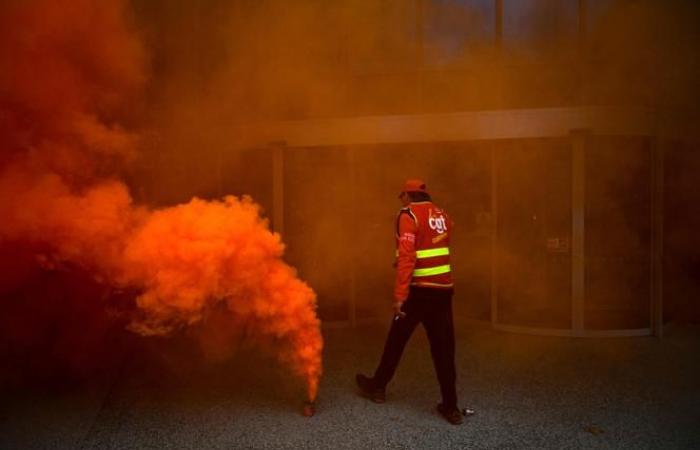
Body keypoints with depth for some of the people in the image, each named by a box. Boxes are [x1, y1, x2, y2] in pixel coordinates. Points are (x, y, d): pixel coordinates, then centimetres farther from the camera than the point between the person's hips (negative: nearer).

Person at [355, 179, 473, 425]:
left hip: (419, 290, -5)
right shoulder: (442, 215, 11)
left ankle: (378, 386, 31)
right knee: (443, 348, 7)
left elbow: (407, 257, -17)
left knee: (396, 340, 13)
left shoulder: (409, 215, -8)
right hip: (444, 289, 5)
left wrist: (400, 295, -18)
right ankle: (450, 406, 8)